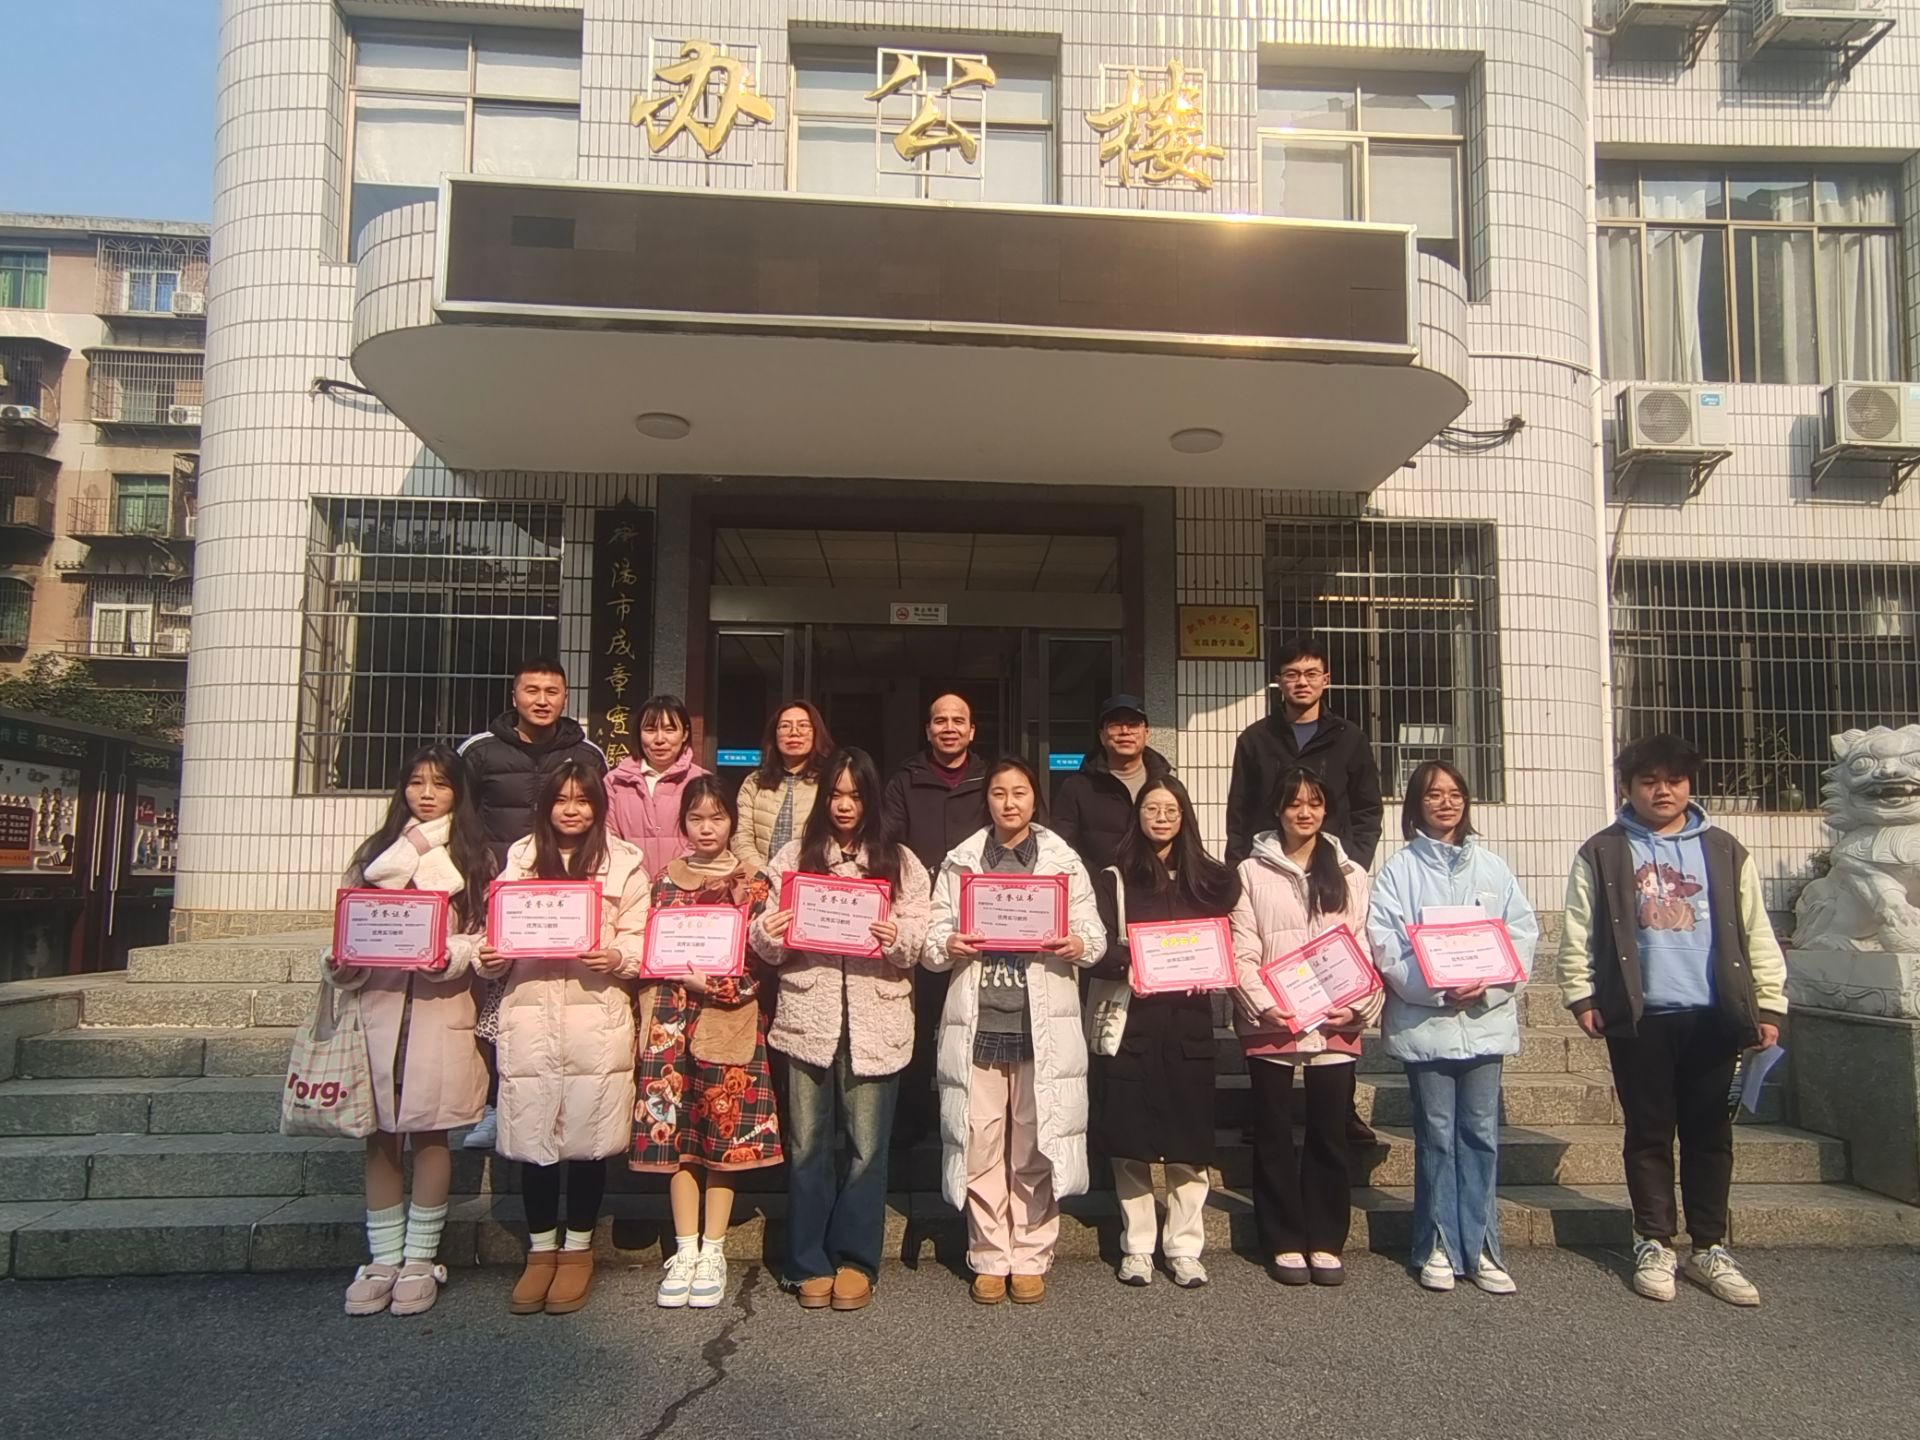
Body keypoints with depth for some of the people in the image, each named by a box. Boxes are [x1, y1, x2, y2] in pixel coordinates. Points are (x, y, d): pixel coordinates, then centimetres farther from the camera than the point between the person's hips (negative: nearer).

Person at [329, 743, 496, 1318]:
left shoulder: (474, 857, 6)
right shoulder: (377, 852, 14)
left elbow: (487, 936, 0)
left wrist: (451, 958, -17)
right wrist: (340, 964, -6)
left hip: (442, 1005, -2)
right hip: (378, 1003, 2)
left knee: (430, 1131, 2)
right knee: (380, 1134, 5)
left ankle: (421, 1259, 13)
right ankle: (384, 1258, 16)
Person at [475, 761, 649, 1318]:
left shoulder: (623, 861, 5)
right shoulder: (519, 858, 13)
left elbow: (642, 938, 1)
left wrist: (617, 958, -18)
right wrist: (492, 959, -9)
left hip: (596, 1016, -2)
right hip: (529, 1013, 2)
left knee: (588, 1136, 4)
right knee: (532, 1136, 6)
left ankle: (577, 1250, 22)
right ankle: (540, 1251, 24)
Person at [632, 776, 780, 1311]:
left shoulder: (751, 885, 3)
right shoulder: (664, 881, 10)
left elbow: (756, 962, -3)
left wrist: (705, 982, -15)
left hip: (729, 1025, -2)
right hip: (672, 1025, 2)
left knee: (725, 1134, 1)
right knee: (675, 1134, 3)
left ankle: (712, 1253, 13)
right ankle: (685, 1252, 14)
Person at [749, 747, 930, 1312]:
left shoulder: (900, 862, 7)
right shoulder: (794, 856, 9)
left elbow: (922, 941, 1)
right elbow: (769, 946, 8)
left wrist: (897, 938, -19)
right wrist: (767, 934, -14)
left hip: (875, 1021, 0)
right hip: (807, 1017, 1)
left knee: (866, 1147, 4)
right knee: (807, 1145, 7)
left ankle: (855, 1260, 20)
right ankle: (811, 1263, 20)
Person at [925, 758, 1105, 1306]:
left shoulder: (1064, 861, 9)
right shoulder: (960, 862, 11)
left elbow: (1095, 934, 7)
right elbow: (932, 937, 8)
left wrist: (1077, 945, -14)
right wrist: (948, 945, -13)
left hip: (1043, 1025, -1)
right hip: (977, 1022, 1)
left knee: (1036, 1147, 3)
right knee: (980, 1145, 3)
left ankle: (1030, 1259, 17)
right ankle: (990, 1259, 17)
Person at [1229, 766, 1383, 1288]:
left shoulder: (1350, 875, 12)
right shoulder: (1252, 872, 5)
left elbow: (1364, 950, 6)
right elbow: (1242, 952, -2)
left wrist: (1358, 1007, -8)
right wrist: (1264, 1006, -15)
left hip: (1335, 1025, 2)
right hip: (1269, 1024, -1)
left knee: (1330, 1135, 5)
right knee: (1274, 1136, 5)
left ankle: (1325, 1242, 18)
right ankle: (1285, 1242, 17)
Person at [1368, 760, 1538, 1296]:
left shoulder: (1491, 867, 8)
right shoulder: (1399, 871, 1)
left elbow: (1523, 933, 2)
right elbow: (1385, 946, -7)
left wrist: (1487, 984, -13)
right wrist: (1437, 989, -18)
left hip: (1486, 1019, 2)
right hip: (1424, 1021, -2)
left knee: (1481, 1135, 7)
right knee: (1437, 1136, 5)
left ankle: (1479, 1246, 17)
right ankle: (1439, 1247, 15)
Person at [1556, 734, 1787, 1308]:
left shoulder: (1724, 852, 8)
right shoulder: (1602, 854, 3)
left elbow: (1756, 934, 8)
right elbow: (1578, 932, 1)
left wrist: (1768, 1005, 4)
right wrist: (1581, 995, -6)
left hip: (1712, 1017, 2)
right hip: (1639, 1019, -2)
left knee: (1709, 1134, 9)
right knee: (1649, 1133, 6)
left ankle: (1709, 1249, 20)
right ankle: (1654, 1245, 17)